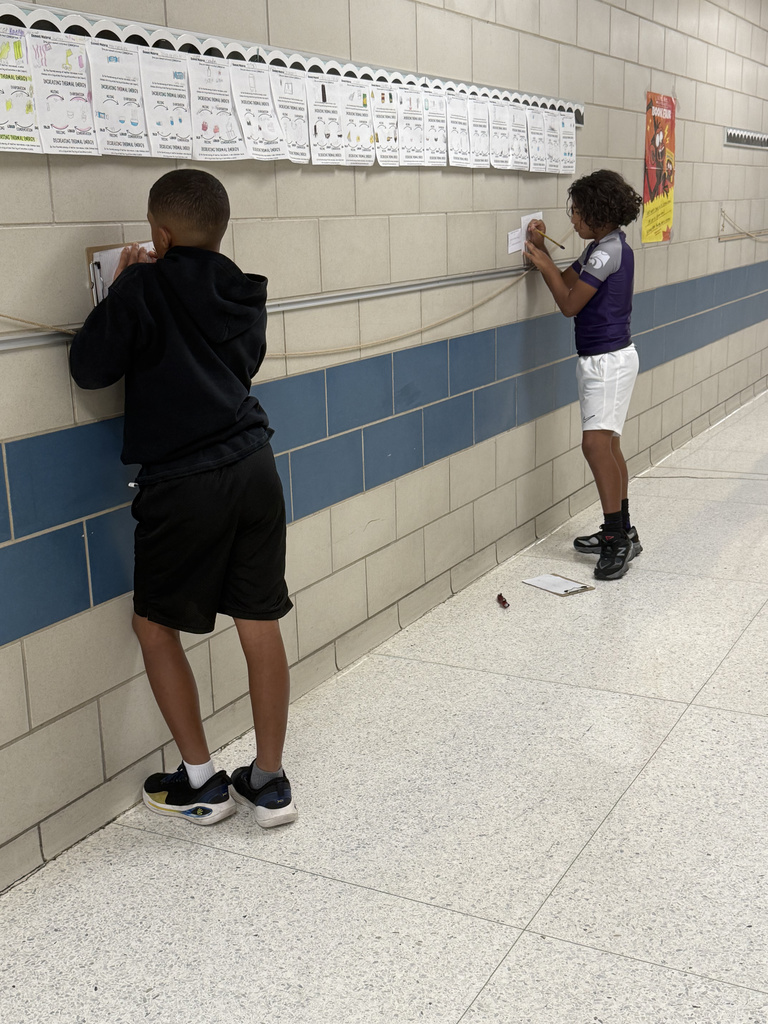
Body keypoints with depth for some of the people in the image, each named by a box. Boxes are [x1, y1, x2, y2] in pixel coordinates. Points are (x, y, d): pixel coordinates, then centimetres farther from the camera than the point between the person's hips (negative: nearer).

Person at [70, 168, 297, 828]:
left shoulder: (143, 288, -7)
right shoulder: (246, 295, 10)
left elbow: (89, 369, -3)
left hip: (184, 483, -5)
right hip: (254, 469, 6)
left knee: (155, 624, 13)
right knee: (261, 625, 10)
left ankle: (201, 784, 17)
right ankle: (270, 783, 20)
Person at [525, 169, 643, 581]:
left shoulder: (609, 250, -18)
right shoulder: (603, 247, 13)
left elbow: (569, 303, -16)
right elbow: (566, 281, 18)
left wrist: (543, 263, -6)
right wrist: (541, 251, 6)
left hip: (609, 359, -11)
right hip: (601, 358, 11)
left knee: (596, 443, -18)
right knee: (608, 446, 14)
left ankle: (618, 537, -16)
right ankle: (620, 532, 23)